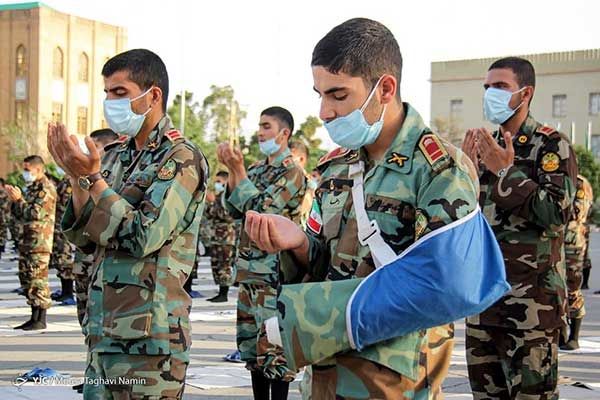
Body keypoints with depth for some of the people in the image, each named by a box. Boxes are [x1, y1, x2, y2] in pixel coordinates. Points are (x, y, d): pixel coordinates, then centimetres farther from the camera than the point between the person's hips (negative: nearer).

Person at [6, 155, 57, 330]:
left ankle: (41, 320, -4)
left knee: (39, 280, -8)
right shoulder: (32, 188, 18)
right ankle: (34, 318, 18)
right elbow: (21, 215, 20)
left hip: (40, 242, -10)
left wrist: (19, 199, -12)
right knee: (26, 279, 11)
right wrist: (15, 200, 5)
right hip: (27, 241, 10)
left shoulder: (46, 189, -11)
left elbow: (35, 214, -20)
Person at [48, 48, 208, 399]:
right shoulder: (116, 156, 12)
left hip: (149, 336, -7)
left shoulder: (182, 159, -10)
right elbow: (85, 239, 10)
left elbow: (143, 238, -19)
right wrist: (77, 178, -3)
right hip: (103, 330, 7)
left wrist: (93, 177, -16)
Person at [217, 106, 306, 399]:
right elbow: (233, 210, 5)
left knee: (273, 345, -5)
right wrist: (232, 170, -6)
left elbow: (261, 209, -18)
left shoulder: (292, 172, -9)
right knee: (250, 342, 13)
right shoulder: (256, 169, 14)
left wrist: (238, 169, -17)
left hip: (274, 273, -8)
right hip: (248, 270, 8)